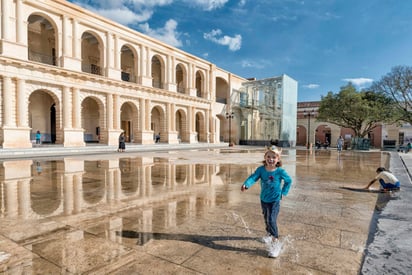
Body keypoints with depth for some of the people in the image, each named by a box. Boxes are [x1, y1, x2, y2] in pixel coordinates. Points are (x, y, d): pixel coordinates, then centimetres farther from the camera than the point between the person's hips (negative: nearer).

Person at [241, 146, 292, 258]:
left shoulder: (280, 171, -16)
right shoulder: (261, 169, -11)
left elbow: (289, 181, 0)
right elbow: (253, 177, -24)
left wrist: (283, 192, -5)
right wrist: (246, 184, -43)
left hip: (275, 200, -4)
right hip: (263, 199, 4)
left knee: (271, 220, -15)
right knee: (266, 219, 23)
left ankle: (275, 242, 0)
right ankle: (269, 234, 50)